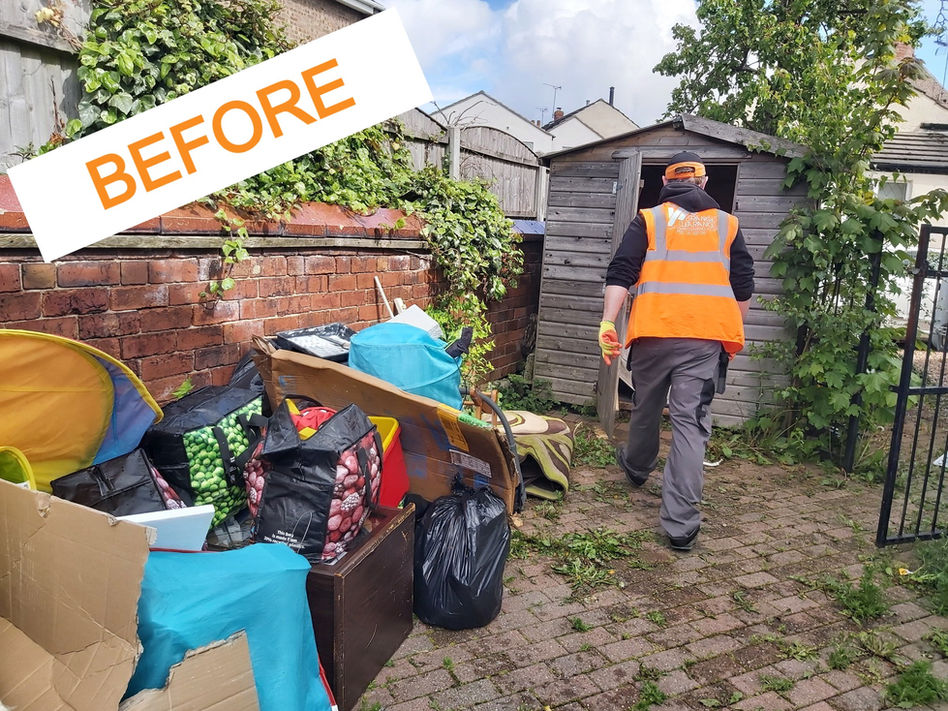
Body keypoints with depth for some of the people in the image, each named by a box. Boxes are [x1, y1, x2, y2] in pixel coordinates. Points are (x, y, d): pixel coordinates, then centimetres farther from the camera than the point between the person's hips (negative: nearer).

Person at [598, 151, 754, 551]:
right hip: (706, 337, 1)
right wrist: (732, 334, 26)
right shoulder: (727, 225, 15)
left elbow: (620, 275, -2)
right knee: (691, 423, -2)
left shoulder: (648, 220, 9)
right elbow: (743, 288, 15)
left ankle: (636, 467, 47)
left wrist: (607, 322, -6)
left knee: (645, 407, 21)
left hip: (655, 332, 0)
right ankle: (681, 524, -6)